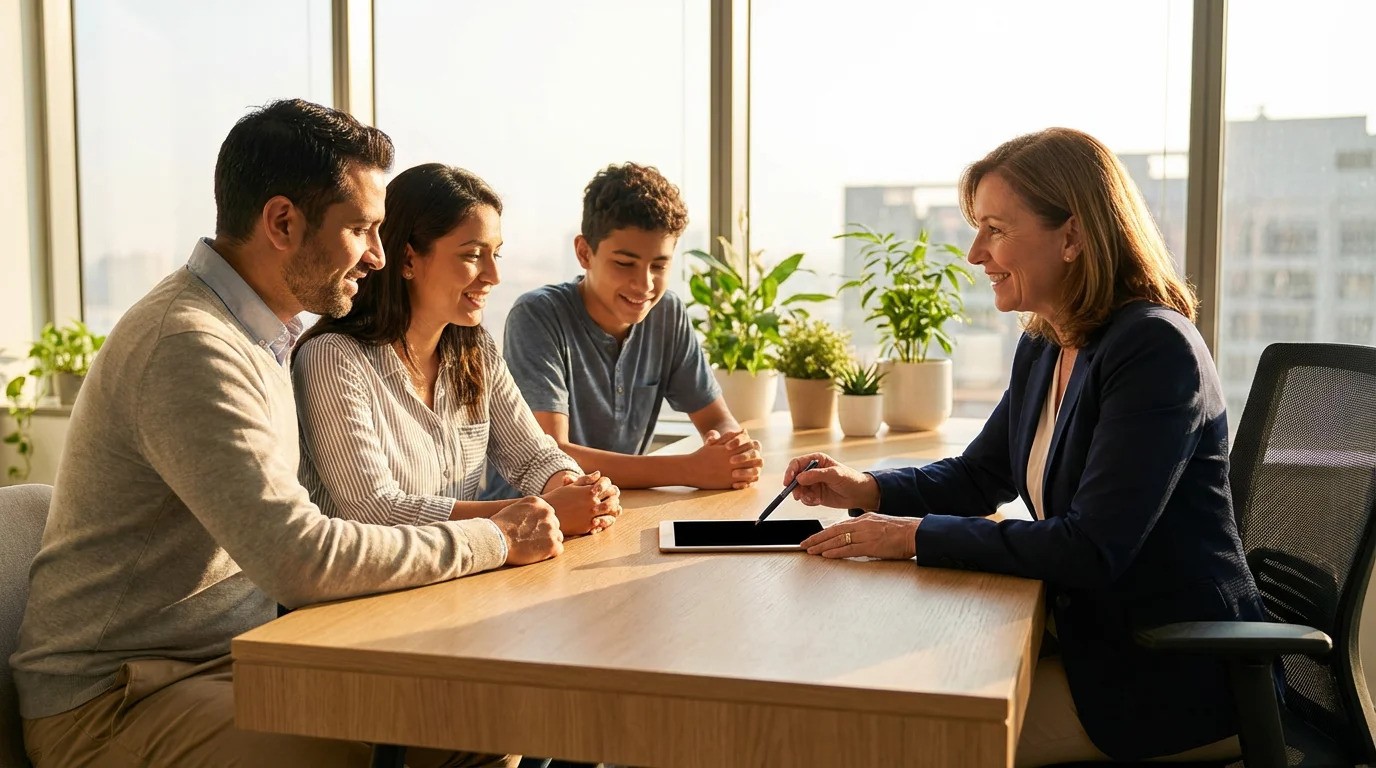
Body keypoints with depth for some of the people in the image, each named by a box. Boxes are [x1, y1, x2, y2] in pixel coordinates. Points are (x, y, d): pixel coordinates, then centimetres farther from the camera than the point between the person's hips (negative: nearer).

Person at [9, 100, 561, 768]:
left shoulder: (262, 335, 13)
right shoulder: (188, 347, -21)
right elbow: (299, 559, -28)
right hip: (113, 697, -9)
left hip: (232, 656, 9)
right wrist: (494, 540, -16)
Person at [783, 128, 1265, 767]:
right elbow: (978, 478, 19)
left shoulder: (1156, 348, -21)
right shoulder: (1044, 348, 7)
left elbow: (1092, 549, -27)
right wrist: (865, 489, 0)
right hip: (1089, 635, 8)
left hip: (1175, 681, -8)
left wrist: (917, 536, -24)